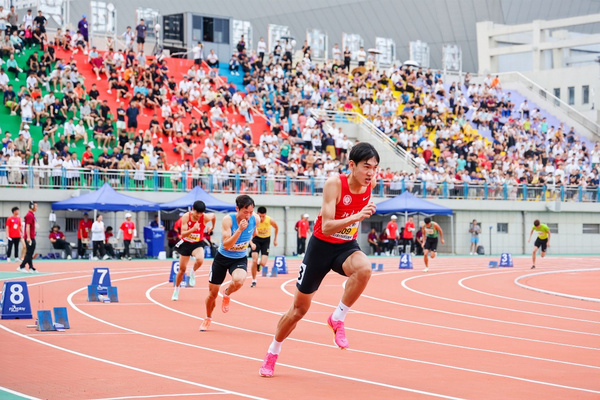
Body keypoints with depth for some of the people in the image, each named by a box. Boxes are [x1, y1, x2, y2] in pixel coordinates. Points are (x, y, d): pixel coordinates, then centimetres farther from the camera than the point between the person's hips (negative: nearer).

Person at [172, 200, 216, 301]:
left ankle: (193, 273, -1)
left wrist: (212, 227, 20)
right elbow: (183, 234, -23)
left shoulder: (206, 217, -19)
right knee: (182, 269, 8)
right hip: (185, 243, 1)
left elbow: (214, 215, 6)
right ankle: (176, 290, 30)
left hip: (198, 244, -1)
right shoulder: (186, 216, -20)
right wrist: (193, 229, -40)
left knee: (200, 260, -34)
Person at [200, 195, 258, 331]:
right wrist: (240, 230, -40)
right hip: (223, 257, -1)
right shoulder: (228, 219, -25)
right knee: (212, 293, 8)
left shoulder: (255, 219, -15)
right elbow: (226, 245, -32)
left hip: (240, 259, 1)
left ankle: (227, 294, 4)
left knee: (238, 281, -33)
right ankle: (208, 318, 38)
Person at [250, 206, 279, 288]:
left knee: (263, 263, -13)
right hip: (256, 239, 0)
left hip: (266, 240, 0)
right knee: (254, 261, -14)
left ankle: (258, 265, 28)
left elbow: (276, 228, 3)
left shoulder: (270, 220, -21)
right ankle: (254, 280, 5)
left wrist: (275, 239, 9)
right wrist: (251, 243, -34)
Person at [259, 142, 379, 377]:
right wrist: (356, 217, -44)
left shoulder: (370, 183, -10)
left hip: (346, 246, 3)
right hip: (322, 245, -3)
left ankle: (337, 319, -14)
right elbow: (326, 227, -32)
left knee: (364, 269, -36)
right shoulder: (334, 183, -25)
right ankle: (272, 353, 34)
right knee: (299, 308, 9)